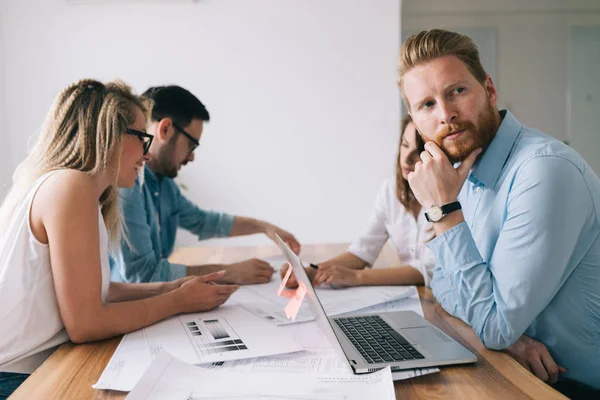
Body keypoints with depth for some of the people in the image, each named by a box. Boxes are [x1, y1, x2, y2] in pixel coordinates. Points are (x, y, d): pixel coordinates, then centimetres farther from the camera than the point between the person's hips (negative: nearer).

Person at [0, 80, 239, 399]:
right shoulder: (72, 186, -20)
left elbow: (90, 291, 7)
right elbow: (85, 324, -21)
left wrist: (171, 287, 4)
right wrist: (178, 301, -10)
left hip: (37, 368, 8)